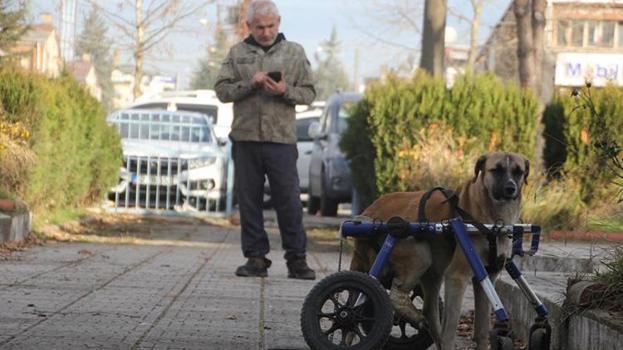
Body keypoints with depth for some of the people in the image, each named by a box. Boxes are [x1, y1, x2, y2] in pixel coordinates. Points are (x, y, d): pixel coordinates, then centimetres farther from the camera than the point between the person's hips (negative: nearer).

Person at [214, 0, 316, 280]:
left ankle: (296, 259, 4)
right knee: (249, 201, 4)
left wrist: (285, 91, -13)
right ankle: (256, 258, 11)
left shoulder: (294, 52, 9)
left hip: (281, 139, -2)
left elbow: (308, 93, 6)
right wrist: (250, 83, -11)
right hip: (245, 138, 2)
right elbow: (221, 90, 5)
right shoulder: (238, 53, 11)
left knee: (289, 201, -3)